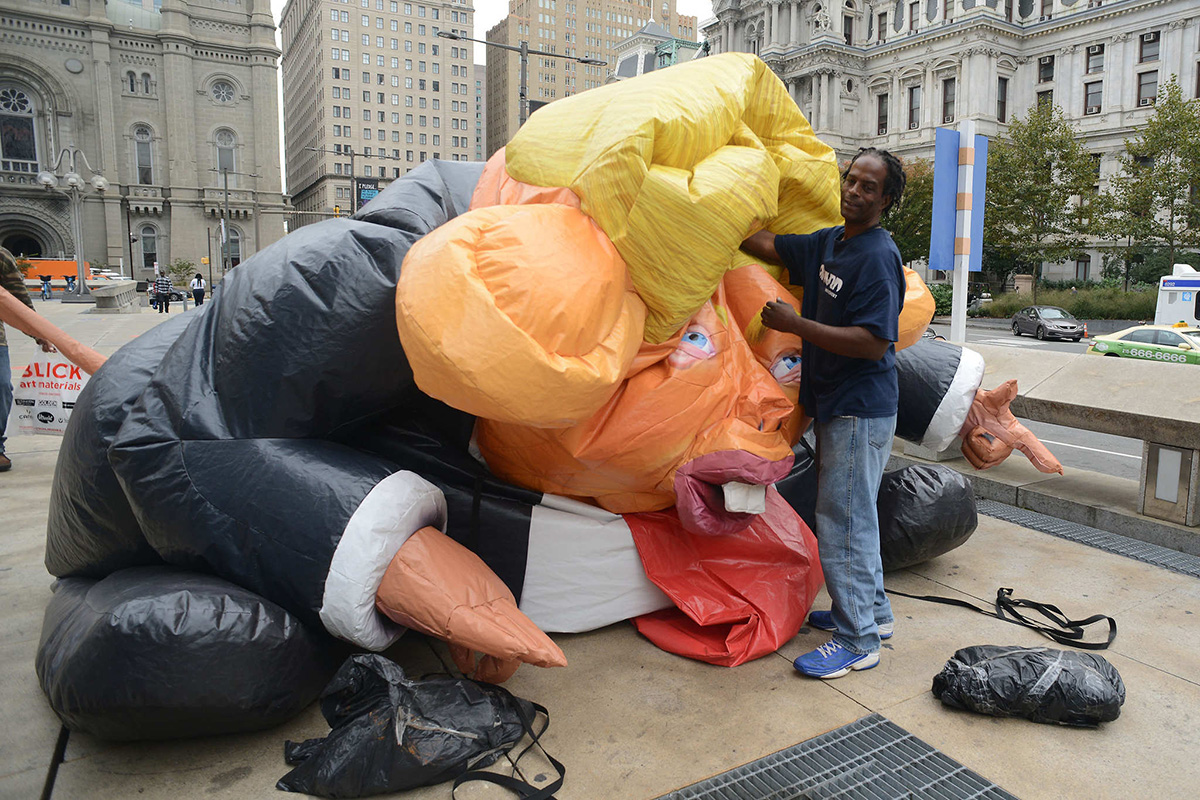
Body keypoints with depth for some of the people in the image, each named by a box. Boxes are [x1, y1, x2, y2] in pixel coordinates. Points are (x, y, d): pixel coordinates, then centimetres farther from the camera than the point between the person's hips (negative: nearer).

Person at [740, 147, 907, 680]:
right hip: (834, 405, 9)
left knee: (843, 521, -3)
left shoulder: (877, 257, -17)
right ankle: (872, 612, 35)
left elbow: (874, 342, -24)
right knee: (851, 515, 18)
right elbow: (767, 245, 20)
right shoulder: (829, 243, 11)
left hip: (860, 410, -9)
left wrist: (796, 324, -22)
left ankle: (858, 640, 11)